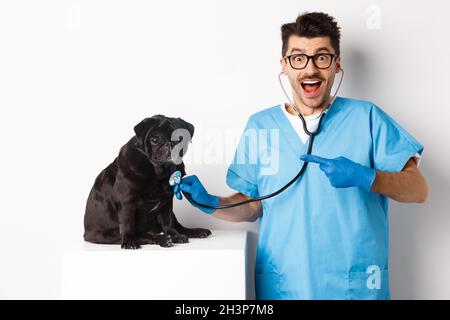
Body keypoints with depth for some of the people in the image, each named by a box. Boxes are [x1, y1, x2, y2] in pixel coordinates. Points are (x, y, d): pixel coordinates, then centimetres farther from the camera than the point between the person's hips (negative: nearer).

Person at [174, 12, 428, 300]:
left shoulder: (365, 117, -1)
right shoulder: (260, 125, 4)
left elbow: (418, 190, -6)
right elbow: (251, 206, 9)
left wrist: (365, 177, -22)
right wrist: (211, 203, -9)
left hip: (357, 284, -1)